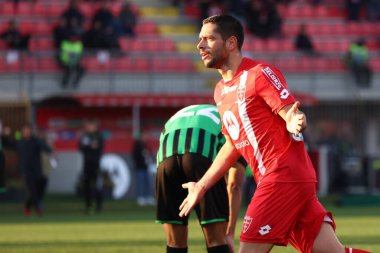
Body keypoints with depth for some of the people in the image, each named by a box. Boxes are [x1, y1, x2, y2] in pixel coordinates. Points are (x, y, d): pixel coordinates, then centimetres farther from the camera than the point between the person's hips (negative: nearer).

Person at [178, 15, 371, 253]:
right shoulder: (221, 91, 18)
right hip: (273, 179, 8)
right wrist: (202, 186, 28)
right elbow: (233, 146, 26)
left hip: (285, 176, -8)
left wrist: (295, 122, -38)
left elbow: (292, 118, -15)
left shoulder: (259, 73, -8)